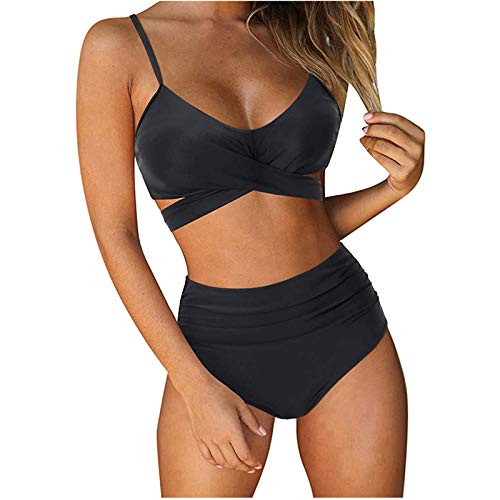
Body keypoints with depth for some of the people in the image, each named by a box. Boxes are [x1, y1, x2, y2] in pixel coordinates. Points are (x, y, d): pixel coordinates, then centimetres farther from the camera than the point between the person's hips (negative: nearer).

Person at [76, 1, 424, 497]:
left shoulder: (312, 45, 5)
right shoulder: (118, 44, -6)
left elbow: (308, 217, 11)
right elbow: (115, 236, -6)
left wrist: (398, 186, -7)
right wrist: (196, 387, -10)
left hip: (344, 325, 3)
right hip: (220, 343, -3)